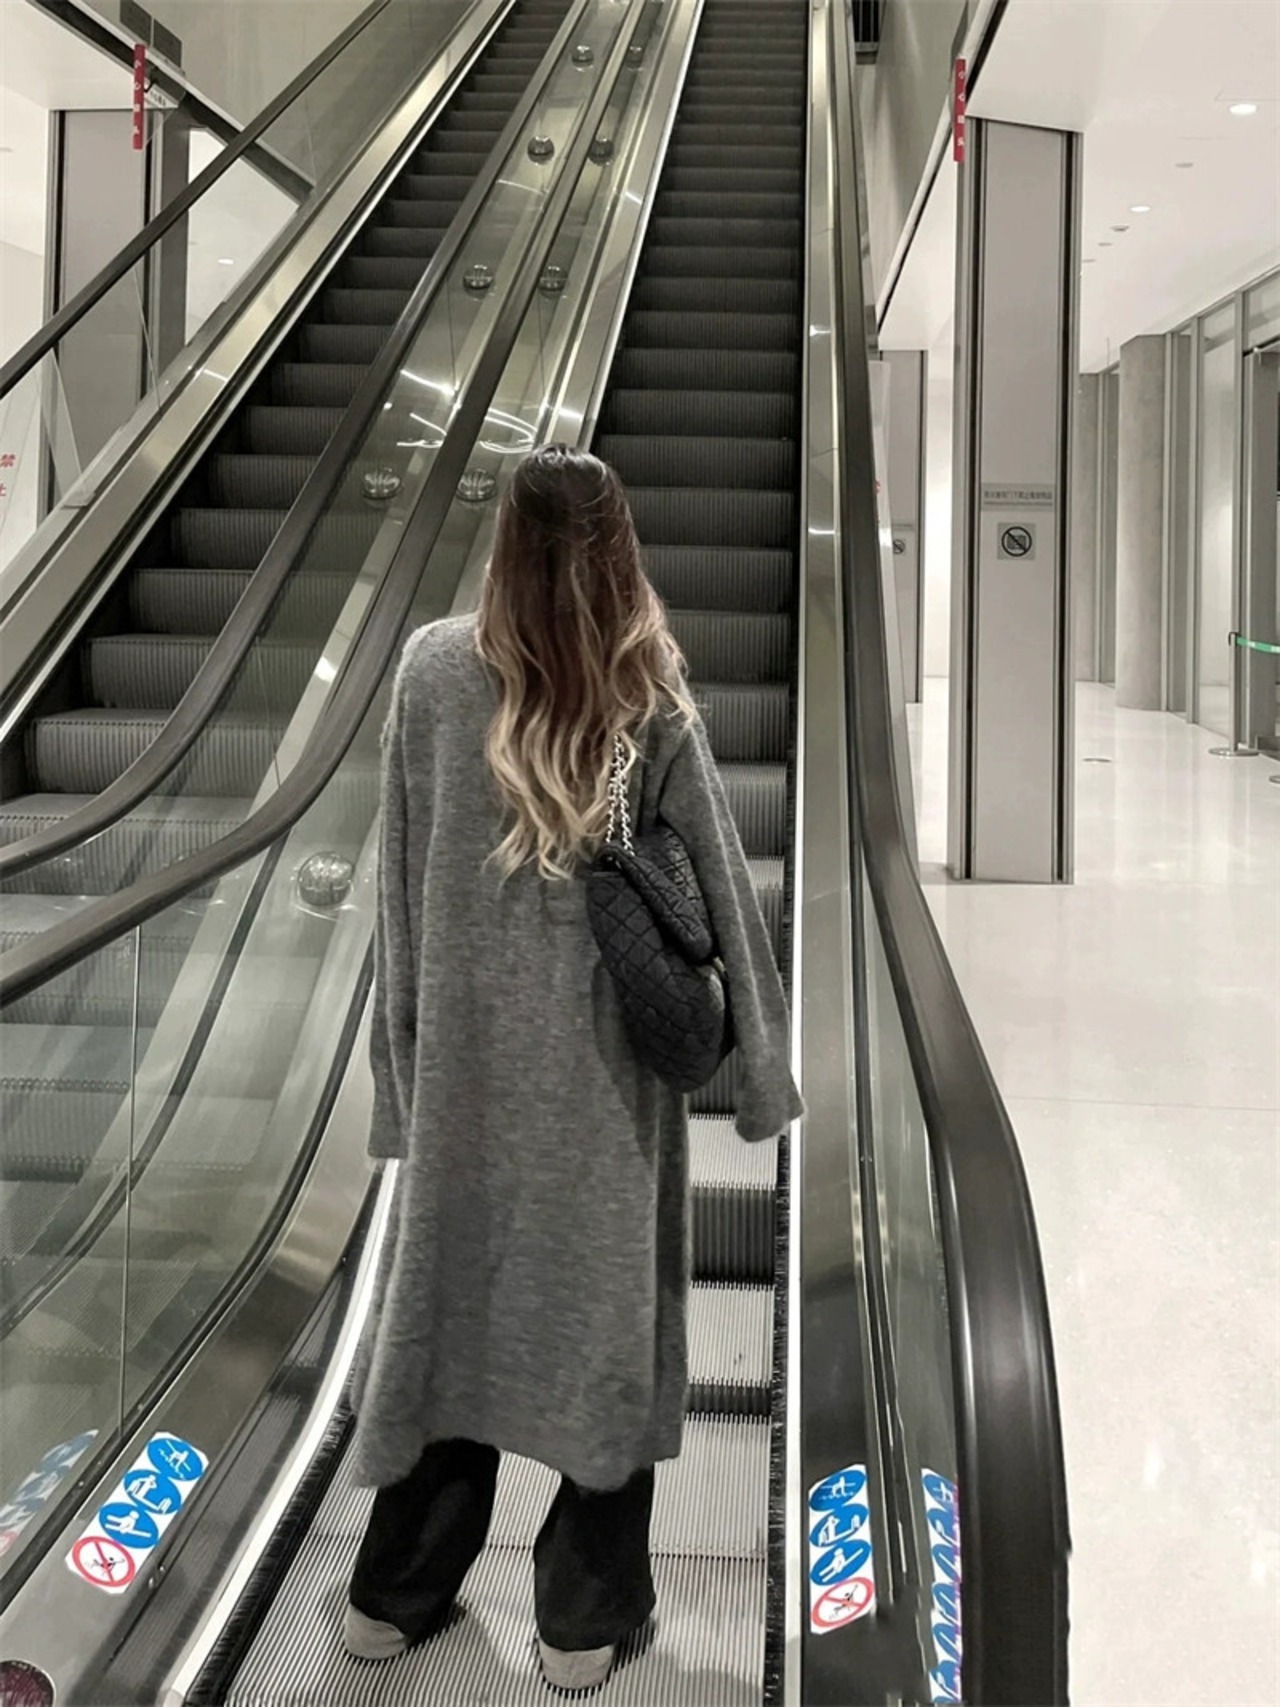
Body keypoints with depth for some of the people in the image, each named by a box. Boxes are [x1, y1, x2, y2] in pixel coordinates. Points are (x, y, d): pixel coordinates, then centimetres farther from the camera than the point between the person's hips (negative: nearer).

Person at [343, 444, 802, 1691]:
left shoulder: (432, 671, -8)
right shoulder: (652, 702, -11)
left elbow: (399, 881, -3)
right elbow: (719, 895, -8)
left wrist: (405, 1051, 6)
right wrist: (758, 1062, 2)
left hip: (467, 1050, 2)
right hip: (604, 1065, -2)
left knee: (446, 1299, 15)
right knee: (604, 1311, 11)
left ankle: (395, 1593, 30)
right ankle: (584, 1617, 22)